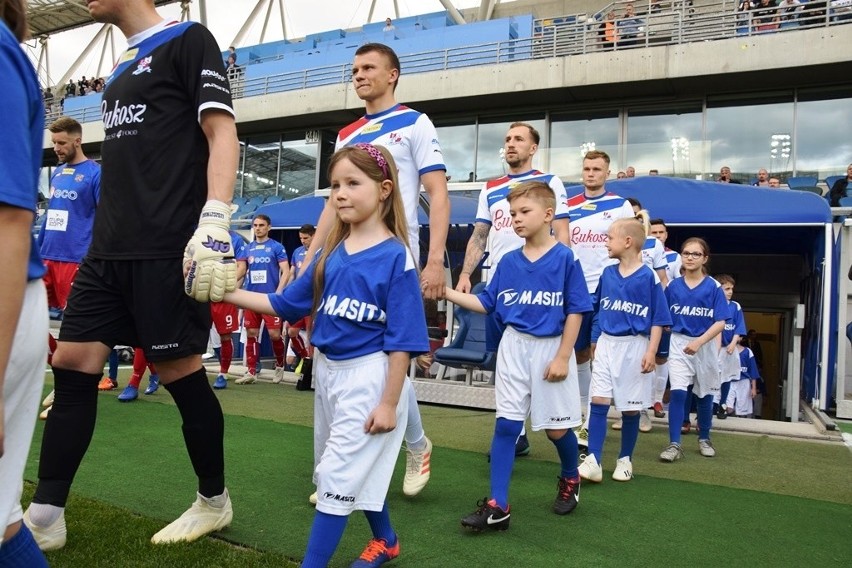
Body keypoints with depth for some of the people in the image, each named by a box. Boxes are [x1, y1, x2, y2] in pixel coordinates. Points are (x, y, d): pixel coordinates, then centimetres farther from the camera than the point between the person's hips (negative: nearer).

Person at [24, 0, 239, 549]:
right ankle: (44, 518, 19)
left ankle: (215, 501, 20)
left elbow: (223, 133, -11)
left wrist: (215, 221, -23)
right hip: (109, 250, 8)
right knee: (72, 364, 6)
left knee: (180, 370, 0)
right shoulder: (122, 67, 23)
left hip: (167, 250, -8)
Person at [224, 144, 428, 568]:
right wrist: (228, 293, -1)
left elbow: (401, 340, -16)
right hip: (326, 371, 8)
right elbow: (284, 304, 9)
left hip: (367, 377, -7)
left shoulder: (396, 257, -16)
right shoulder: (331, 254, 3)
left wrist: (389, 404, -16)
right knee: (358, 469, 20)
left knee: (338, 474, -1)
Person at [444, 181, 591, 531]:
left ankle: (570, 479, 40)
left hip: (551, 348, -3)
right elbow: (486, 304, 7)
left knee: (558, 427, 9)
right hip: (513, 347, 4)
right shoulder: (509, 262, 4)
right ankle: (497, 505, 6)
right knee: (506, 423, 1)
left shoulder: (565, 259, -9)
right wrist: (447, 292, -4)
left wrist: (562, 357, -12)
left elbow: (575, 312, -8)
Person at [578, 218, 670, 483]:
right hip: (606, 344, 4)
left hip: (634, 347, -4)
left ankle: (625, 459, 23)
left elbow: (658, 320, -7)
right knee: (598, 401, -4)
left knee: (630, 407, 7)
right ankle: (593, 460, -2)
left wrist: (651, 352, -14)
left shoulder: (649, 277, -9)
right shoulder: (607, 273, 5)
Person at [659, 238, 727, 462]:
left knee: (705, 395, 13)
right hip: (679, 344, 0)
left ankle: (704, 439, 33)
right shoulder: (673, 286, 1)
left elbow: (720, 322, -11)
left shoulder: (714, 287, -5)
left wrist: (699, 342, -23)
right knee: (678, 392, -12)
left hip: (706, 346, 0)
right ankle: (674, 444, -6)